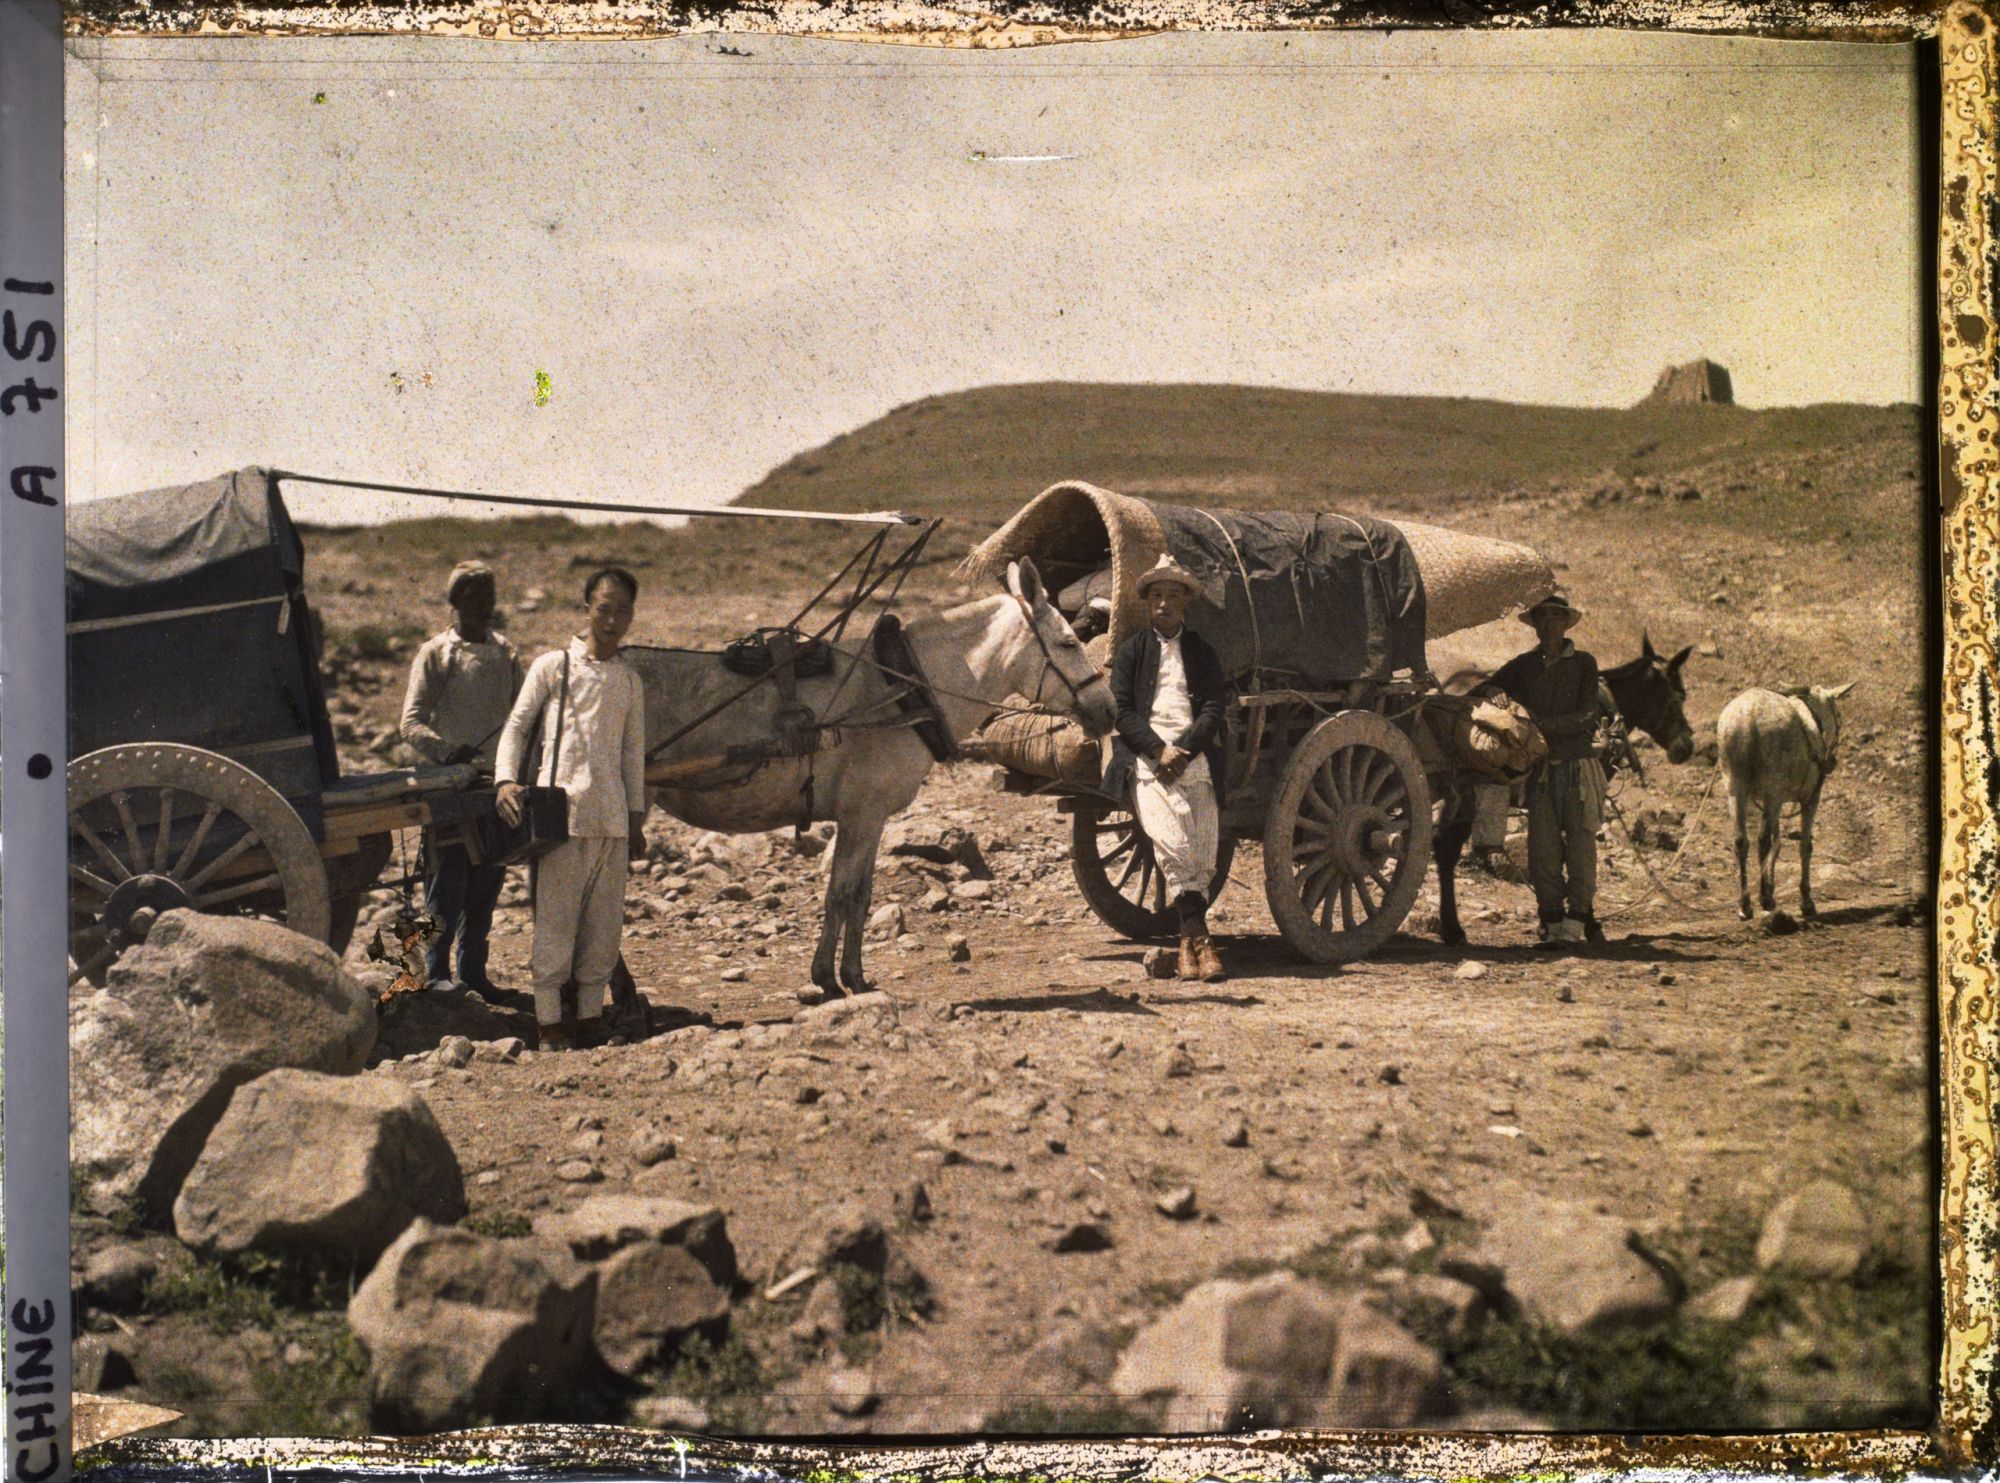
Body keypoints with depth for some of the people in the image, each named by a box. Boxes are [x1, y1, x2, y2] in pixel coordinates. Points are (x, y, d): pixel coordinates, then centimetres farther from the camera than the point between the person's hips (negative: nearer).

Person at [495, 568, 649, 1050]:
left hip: (612, 817, 4)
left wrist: (636, 819, 15)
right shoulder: (552, 666, 2)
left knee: (605, 919, 6)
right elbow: (516, 727, 2)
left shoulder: (630, 681, 14)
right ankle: (549, 1021, 1)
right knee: (555, 918, -4)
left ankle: (591, 1013, 16)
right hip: (561, 811, -4)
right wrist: (507, 780, -14)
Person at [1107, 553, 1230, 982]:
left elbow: (1215, 707, 9)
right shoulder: (1131, 651, 17)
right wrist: (1160, 750, -9)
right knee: (1173, 844, -23)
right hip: (1146, 761, -2)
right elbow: (1122, 712, 6)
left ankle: (1187, 940, -6)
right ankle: (1199, 939, -24)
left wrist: (1184, 751, -8)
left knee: (1202, 856, -14)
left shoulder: (1202, 652, 21)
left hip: (1197, 760, 2)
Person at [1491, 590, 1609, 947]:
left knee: (1581, 843, -1)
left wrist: (1543, 724, -16)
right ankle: (1552, 923, 2)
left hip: (1578, 765, -1)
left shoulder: (1584, 664, 4)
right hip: (1539, 767, 1)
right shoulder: (1522, 666, 10)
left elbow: (1586, 714, -6)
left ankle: (1580, 913, 11)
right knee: (1543, 847, -2)